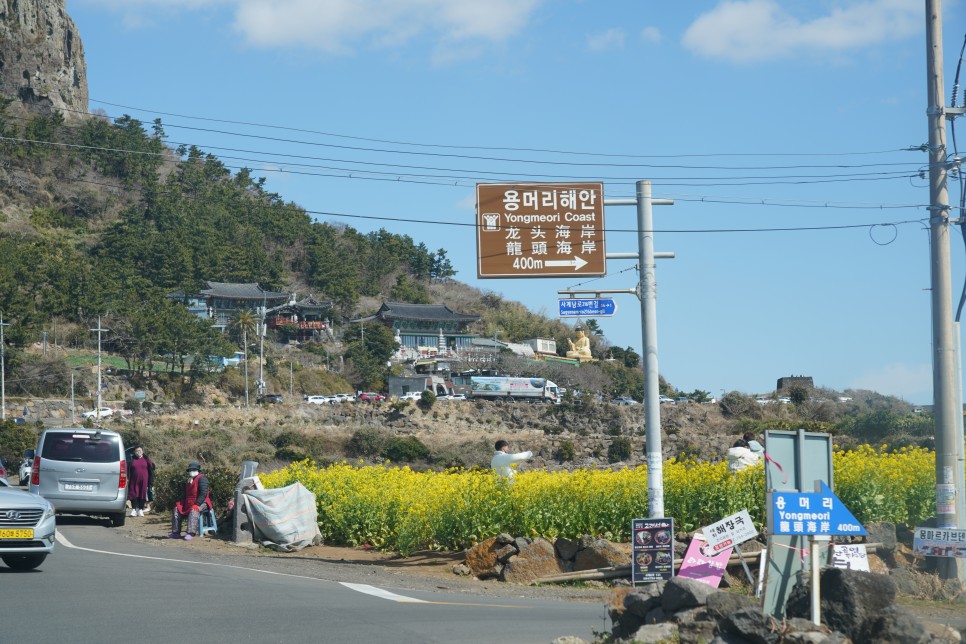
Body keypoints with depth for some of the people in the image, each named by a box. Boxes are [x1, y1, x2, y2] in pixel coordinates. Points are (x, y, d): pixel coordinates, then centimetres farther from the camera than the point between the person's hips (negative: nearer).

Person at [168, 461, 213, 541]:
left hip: (201, 503, -10)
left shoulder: (201, 478, -10)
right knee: (176, 510, 1)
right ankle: (176, 532, 4)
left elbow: (203, 494, -20)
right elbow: (185, 494, 24)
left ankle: (191, 533, -46)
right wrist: (181, 503, 6)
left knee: (193, 511, -38)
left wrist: (196, 504, -26)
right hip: (189, 503, 10)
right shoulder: (189, 480, 20)